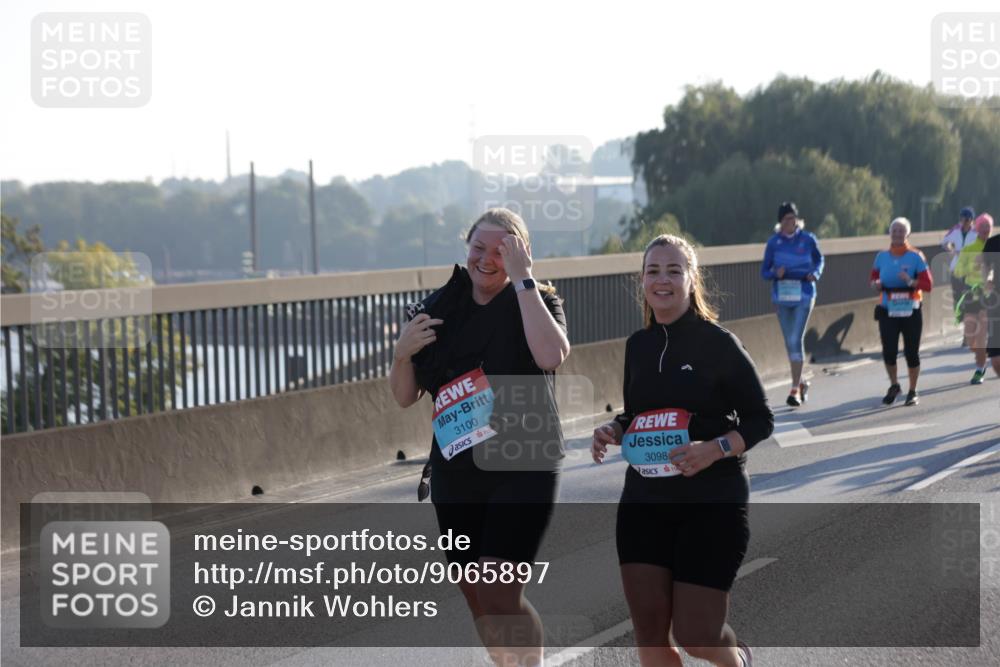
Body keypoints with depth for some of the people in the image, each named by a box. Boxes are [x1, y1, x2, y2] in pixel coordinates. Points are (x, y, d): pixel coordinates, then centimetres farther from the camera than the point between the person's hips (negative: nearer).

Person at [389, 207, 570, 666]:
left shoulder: (536, 303, -3)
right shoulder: (440, 309, 6)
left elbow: (550, 355, -27)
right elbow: (405, 397, 10)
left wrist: (522, 280, -22)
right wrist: (402, 353, -10)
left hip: (521, 470, -5)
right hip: (455, 472, 5)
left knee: (498, 592, -17)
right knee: (474, 595, 11)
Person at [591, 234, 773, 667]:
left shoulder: (718, 342, -8)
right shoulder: (637, 345, 7)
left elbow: (760, 420, -5)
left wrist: (716, 449, -22)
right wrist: (612, 432, -2)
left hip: (713, 502, -5)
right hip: (644, 501, 5)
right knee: (648, 631, -1)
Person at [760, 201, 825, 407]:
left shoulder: (808, 239, -3)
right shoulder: (774, 242, 0)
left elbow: (819, 260, 14)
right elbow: (764, 272, 3)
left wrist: (815, 273, -6)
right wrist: (775, 274, -18)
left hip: (803, 295, -3)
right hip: (781, 296, 3)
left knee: (796, 340, -12)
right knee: (789, 342, 11)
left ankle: (795, 390, -10)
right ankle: (800, 383, 30)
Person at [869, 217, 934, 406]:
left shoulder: (916, 256, -4)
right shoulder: (882, 256, 6)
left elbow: (928, 284, -8)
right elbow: (873, 278, 17)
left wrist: (910, 281, -24)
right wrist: (875, 283, -6)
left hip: (911, 310, -2)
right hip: (888, 310, 2)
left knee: (911, 352, 3)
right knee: (888, 351, -7)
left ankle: (912, 392, 18)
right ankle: (894, 386, 17)